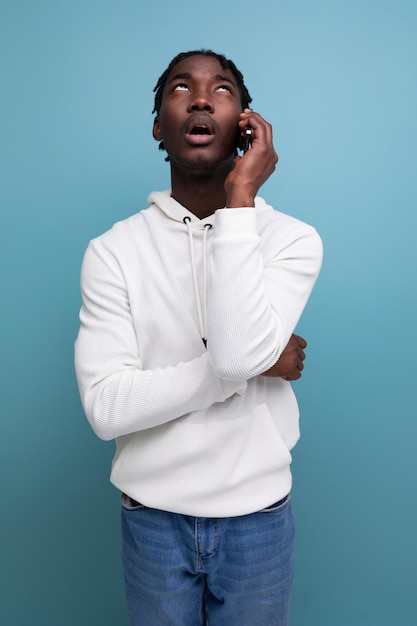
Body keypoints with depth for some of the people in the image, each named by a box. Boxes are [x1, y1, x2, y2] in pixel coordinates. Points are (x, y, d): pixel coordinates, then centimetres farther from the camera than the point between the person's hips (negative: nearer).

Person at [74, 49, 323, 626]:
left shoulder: (293, 238, -9)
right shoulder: (113, 250, -8)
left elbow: (239, 351, -27)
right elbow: (106, 408, -18)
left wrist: (240, 197, -21)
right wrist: (256, 363, -20)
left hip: (258, 517, 0)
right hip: (152, 518, 1)